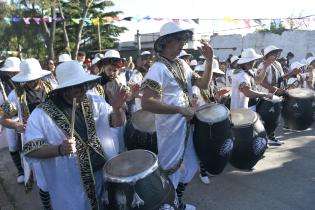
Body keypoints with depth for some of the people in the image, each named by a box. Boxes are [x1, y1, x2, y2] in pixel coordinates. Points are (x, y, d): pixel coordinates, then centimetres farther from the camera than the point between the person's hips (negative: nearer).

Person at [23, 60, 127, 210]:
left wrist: (116, 108, -21)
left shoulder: (96, 102, -3)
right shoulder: (42, 114, -14)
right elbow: (30, 150, -13)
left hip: (107, 172, 4)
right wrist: (59, 149, -29)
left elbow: (117, 122, 0)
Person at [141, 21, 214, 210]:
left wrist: (209, 60, -2)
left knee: (189, 168, 22)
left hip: (186, 126, 9)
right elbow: (147, 103, -28)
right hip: (170, 130, -9)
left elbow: (203, 84, 10)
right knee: (171, 171, 8)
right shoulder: (158, 69, -19)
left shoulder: (183, 65, 7)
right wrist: (180, 110, -26)